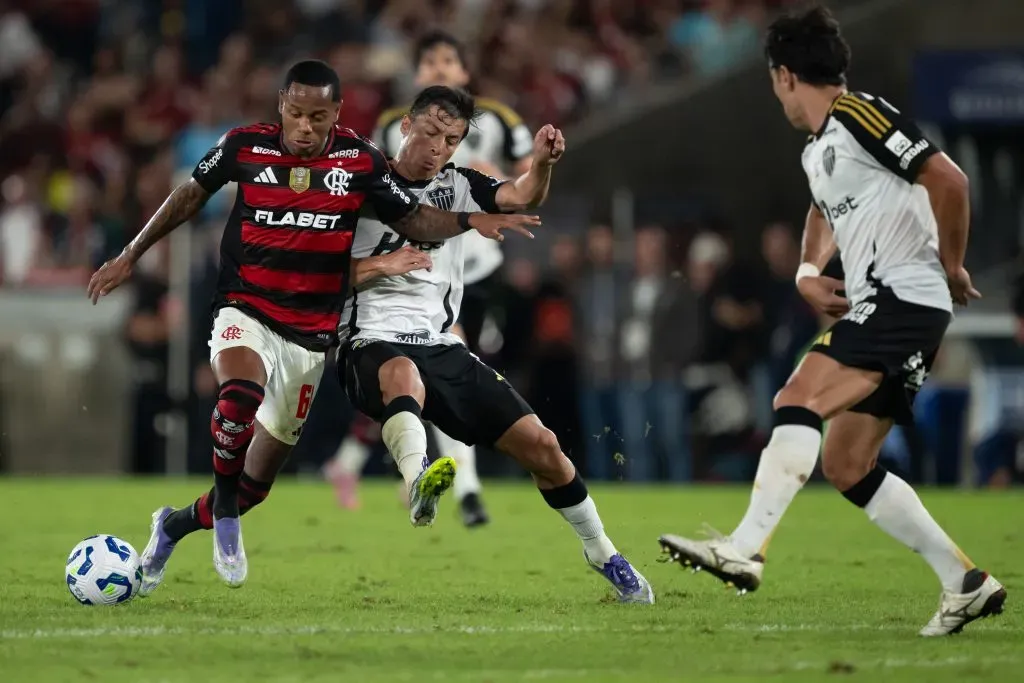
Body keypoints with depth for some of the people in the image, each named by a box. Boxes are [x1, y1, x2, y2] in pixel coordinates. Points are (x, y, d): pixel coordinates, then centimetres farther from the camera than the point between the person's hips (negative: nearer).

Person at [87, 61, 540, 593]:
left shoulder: (360, 161, -3)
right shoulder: (245, 147, -5)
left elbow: (410, 218, 5)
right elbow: (191, 195, 9)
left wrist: (470, 222, -13)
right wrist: (130, 257, 12)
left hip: (311, 333, 3)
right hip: (245, 313, -3)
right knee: (241, 394, -37)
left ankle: (175, 524, 36)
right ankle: (224, 516, -16)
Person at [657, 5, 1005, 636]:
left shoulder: (858, 113, -9)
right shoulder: (817, 151, 19)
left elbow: (948, 178, -17)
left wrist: (952, 266, -9)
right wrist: (809, 271, 20)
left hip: (905, 296, -10)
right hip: (874, 307, 10)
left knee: (799, 400, -23)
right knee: (846, 465, 7)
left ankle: (746, 550, -33)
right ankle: (966, 583, 9)